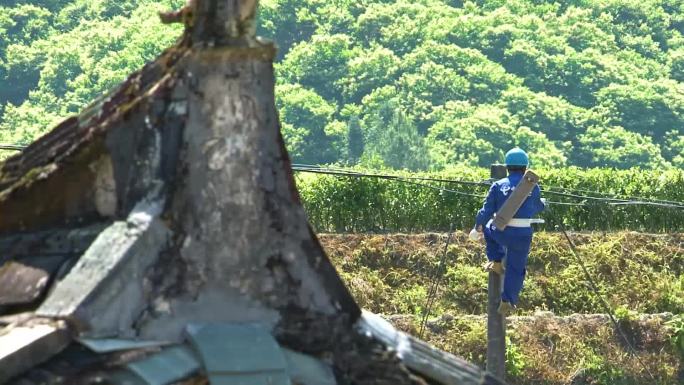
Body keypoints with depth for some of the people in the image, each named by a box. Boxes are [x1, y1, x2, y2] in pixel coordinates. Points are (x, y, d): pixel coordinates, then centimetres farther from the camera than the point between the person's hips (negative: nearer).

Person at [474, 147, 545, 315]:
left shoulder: (498, 186, -1)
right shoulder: (532, 187, 0)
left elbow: (487, 210, 1)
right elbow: (536, 208, 17)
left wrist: (478, 225, 19)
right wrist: (543, 204, 41)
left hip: (501, 232, 0)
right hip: (523, 235, 0)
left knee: (489, 228, 34)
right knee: (516, 268, 13)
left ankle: (495, 262, 26)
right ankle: (507, 301, 9)